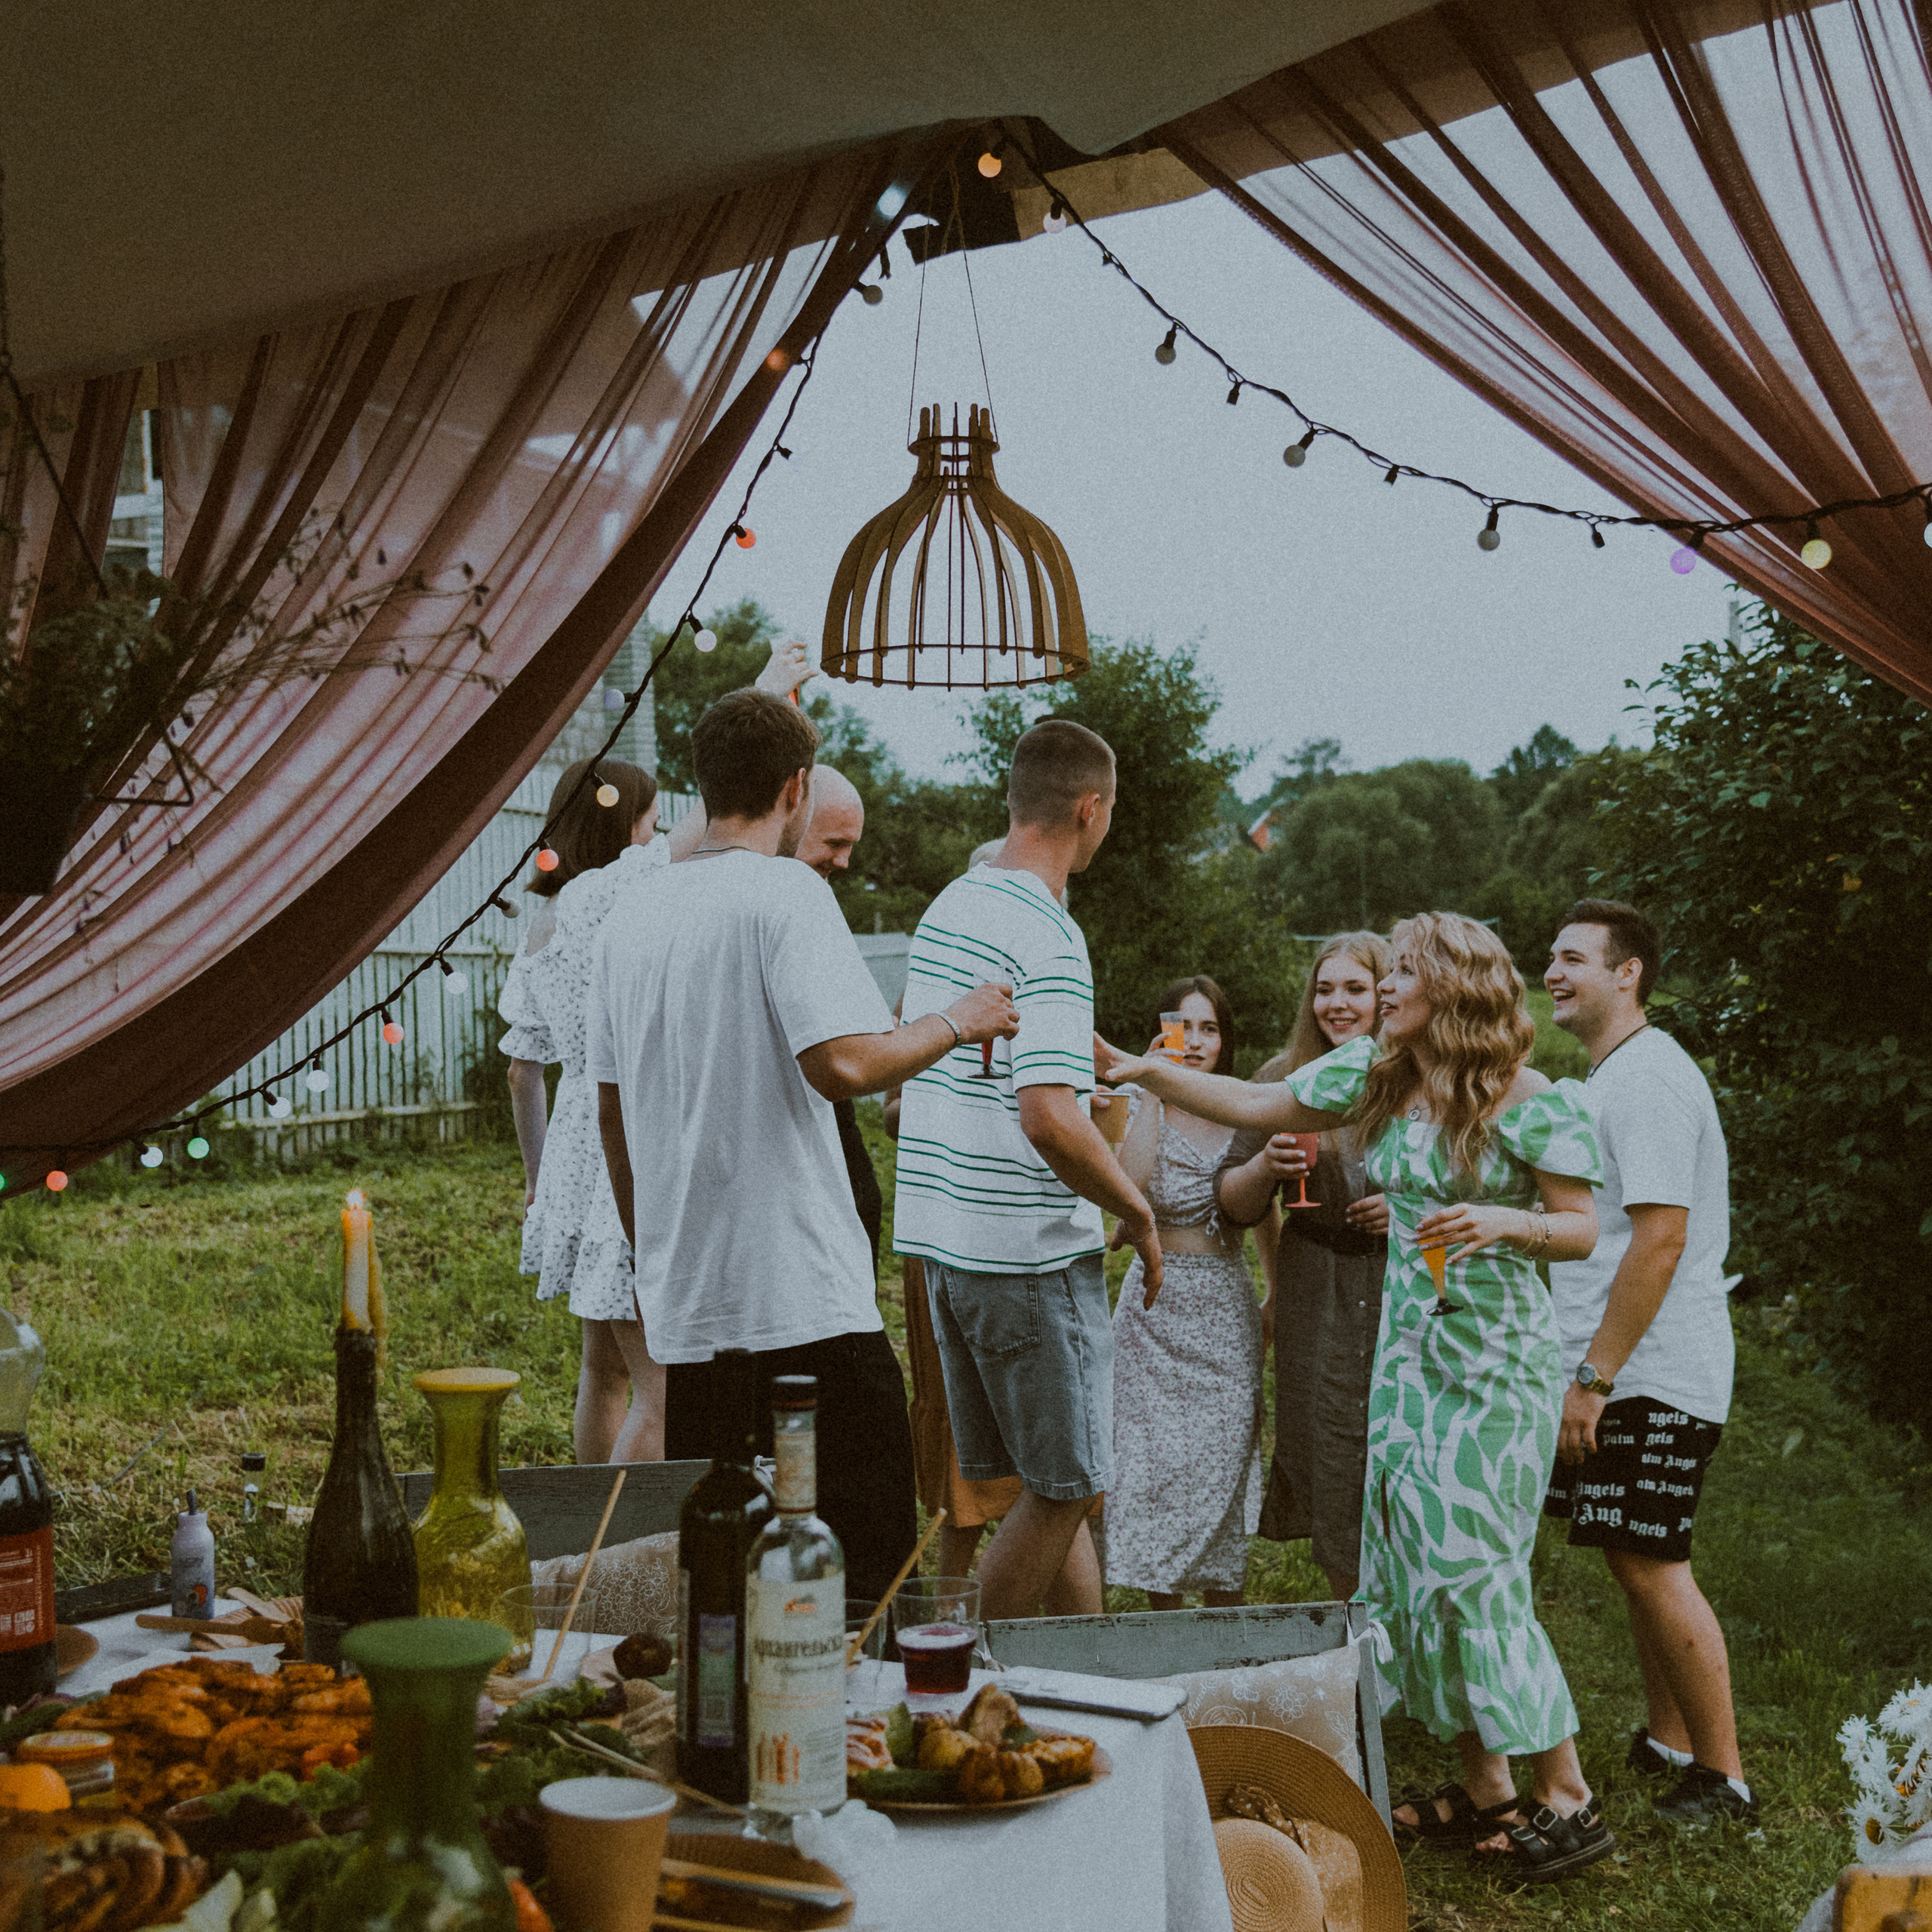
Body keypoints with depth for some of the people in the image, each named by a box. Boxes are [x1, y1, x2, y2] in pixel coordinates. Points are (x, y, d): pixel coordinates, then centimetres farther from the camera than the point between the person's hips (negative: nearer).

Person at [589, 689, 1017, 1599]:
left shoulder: (629, 916, 13)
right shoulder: (787, 893, -9)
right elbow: (845, 1063, -23)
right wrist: (957, 1021, -5)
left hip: (685, 1306, 7)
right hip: (805, 1300, -7)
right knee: (862, 1576, 1)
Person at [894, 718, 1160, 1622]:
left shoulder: (945, 908, 10)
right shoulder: (1047, 936, -18)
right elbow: (1051, 1122, -26)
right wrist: (1138, 1213, -11)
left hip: (941, 1237, 9)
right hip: (1029, 1247, -9)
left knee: (1008, 1483, 17)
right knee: (1063, 1488, 4)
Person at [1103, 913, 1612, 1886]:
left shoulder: (1535, 1102, -10)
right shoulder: (1374, 1074, 6)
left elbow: (1582, 1229, -5)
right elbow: (1256, 1106, 12)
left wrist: (1506, 1222, -24)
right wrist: (1146, 1070, 4)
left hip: (1495, 1359, -6)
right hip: (1406, 1350, 6)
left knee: (1472, 1569, -7)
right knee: (1410, 1559, 7)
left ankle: (1569, 1799, 8)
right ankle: (1483, 1788, 21)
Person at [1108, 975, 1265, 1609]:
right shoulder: (1142, 1110, 0)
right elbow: (1132, 1184, -20)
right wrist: (1153, 1090, -20)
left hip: (1226, 1307, 2)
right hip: (1158, 1302, -1)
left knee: (1224, 1458, 3)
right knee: (1155, 1459, 0)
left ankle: (1223, 1620, 15)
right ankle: (1164, 1623, 14)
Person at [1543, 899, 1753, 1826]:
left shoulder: (1648, 1077, -16)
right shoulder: (1610, 1077, 17)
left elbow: (1661, 1239, -22)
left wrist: (1592, 1378, -21)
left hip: (1651, 1375, -10)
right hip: (1626, 1372, 10)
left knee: (1651, 1565, -5)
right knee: (1638, 1559, 14)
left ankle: (1724, 1775, 5)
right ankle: (1666, 1745, 25)